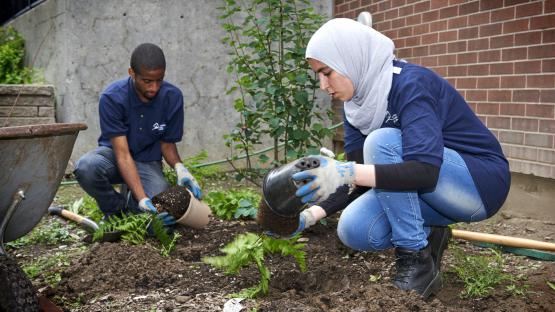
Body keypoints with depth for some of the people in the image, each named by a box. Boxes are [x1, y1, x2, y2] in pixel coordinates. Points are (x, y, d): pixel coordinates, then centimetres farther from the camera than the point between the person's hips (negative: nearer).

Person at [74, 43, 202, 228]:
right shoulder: (112, 98, -24)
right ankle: (116, 209, -5)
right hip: (114, 153, -1)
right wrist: (142, 199, -38)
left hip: (148, 161, 1)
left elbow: (167, 144, -5)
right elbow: (122, 154, -27)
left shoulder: (172, 97, -16)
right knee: (86, 167, -37)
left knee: (161, 211, -28)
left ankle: (130, 202, 10)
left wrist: (180, 168, -28)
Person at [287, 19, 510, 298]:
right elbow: (361, 179, 0)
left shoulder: (411, 83, -25)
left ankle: (416, 260, -19)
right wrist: (310, 216, -13)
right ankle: (428, 236, 9)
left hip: (482, 184, -6)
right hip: (432, 192, 7)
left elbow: (426, 170, -37)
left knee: (382, 141, -29)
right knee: (353, 230, -17)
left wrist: (347, 173, -47)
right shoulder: (356, 103, -1)